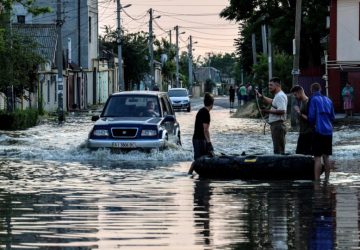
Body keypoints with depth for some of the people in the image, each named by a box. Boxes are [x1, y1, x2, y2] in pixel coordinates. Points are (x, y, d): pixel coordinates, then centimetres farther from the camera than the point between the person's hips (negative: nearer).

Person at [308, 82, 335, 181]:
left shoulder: (314, 99, -5)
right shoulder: (328, 100, 13)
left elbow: (311, 116, -7)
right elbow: (333, 117, 15)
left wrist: (312, 124, 12)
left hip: (319, 131, -6)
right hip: (328, 131, 6)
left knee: (317, 157, -6)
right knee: (326, 157, 13)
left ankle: (317, 180, -10)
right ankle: (327, 179, 16)